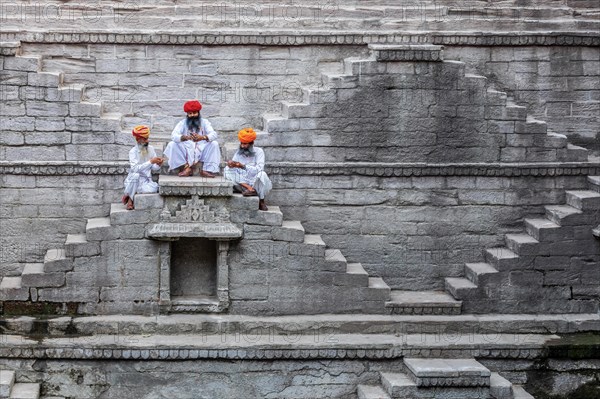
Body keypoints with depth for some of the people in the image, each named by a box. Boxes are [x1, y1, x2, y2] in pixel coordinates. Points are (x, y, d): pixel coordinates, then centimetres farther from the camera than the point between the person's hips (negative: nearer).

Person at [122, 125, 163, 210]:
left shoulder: (151, 149, 4)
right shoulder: (133, 151, -9)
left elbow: (154, 168, 6)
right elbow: (135, 169, -24)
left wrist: (158, 164, -17)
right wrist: (150, 161, -28)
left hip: (146, 181, 3)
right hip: (135, 181, -3)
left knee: (154, 188, -31)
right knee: (135, 175, -38)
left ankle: (130, 197, -8)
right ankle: (127, 196, -16)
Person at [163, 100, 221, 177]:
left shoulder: (204, 122, 1)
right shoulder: (182, 123, 1)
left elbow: (213, 134, -14)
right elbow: (173, 136, -15)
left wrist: (203, 137, -37)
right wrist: (185, 137, -38)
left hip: (201, 151, 0)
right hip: (186, 152, 0)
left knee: (214, 144, -24)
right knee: (172, 144, -23)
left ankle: (206, 169, -25)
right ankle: (187, 167, -28)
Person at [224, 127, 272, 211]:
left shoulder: (258, 151, -4)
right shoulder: (238, 152, 8)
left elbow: (259, 169, -19)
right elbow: (232, 166, -1)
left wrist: (243, 166, -31)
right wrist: (231, 164, -26)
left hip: (256, 182, -3)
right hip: (242, 181, 3)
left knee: (261, 174, -35)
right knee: (228, 169, -16)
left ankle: (261, 201, -15)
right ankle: (250, 189, -32)